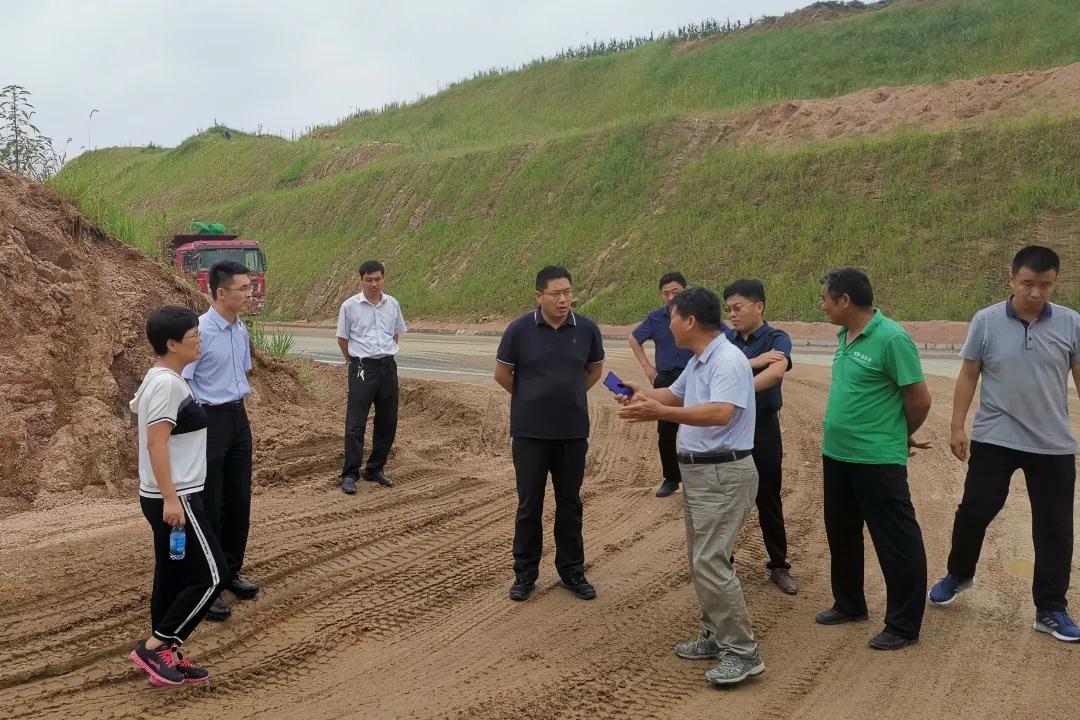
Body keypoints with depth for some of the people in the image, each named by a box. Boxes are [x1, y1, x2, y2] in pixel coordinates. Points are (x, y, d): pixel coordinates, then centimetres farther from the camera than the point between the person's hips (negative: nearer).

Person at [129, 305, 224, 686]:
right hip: (175, 498, -10)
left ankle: (166, 656, 21)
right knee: (209, 574, -5)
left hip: (172, 496, 10)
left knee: (172, 576, 13)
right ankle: (154, 647, 1)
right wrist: (170, 499, -25)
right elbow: (155, 443, -24)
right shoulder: (167, 384, -19)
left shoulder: (159, 379, 11)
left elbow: (136, 406, 30)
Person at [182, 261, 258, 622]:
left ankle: (230, 572, 33)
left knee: (239, 501, 16)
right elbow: (182, 382, -18)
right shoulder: (200, 331, -18)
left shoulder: (241, 330, 6)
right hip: (209, 419, -8)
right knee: (208, 508, 1)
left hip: (238, 418, 8)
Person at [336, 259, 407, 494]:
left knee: (387, 422, 9)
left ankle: (375, 469, 23)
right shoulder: (350, 306, -6)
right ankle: (350, 474, 1)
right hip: (362, 368, -4)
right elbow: (342, 338, 5)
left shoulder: (392, 304, 5)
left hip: (388, 366, 5)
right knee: (355, 424, -5)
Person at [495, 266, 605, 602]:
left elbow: (595, 369, 15)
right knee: (529, 505, 7)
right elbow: (502, 373, 4)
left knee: (570, 504, 12)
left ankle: (572, 571, 26)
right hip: (530, 433, -2)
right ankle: (525, 573, 20)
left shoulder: (587, 329, -3)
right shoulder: (520, 329, -9)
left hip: (573, 432, 2)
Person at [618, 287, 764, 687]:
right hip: (698, 471, 11)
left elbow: (720, 414, -35)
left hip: (723, 474, -11)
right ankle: (714, 637, 27)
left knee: (710, 562, -12)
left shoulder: (728, 361, -20)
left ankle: (743, 653, -4)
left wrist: (659, 412, -41)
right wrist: (643, 394, 15)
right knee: (701, 560, 15)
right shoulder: (697, 362, 12)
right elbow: (676, 395, 29)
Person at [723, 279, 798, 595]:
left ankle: (779, 566, 24)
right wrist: (754, 362, -25)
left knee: (769, 501, 9)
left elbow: (776, 371, -28)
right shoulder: (725, 339, 3)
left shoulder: (776, 338, -8)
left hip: (762, 427, -3)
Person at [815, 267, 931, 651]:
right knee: (842, 533, 20)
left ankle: (904, 626, 16)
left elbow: (920, 399, -15)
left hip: (877, 459, -9)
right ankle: (849, 604, 38)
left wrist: (903, 435, 1)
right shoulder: (845, 336, 7)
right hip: (837, 454, 9)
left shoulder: (891, 338, -19)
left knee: (895, 541, 4)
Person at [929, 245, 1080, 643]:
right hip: (994, 439, -1)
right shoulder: (986, 321, -5)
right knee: (974, 512, 6)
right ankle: (958, 574, 33)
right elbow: (968, 376, 1)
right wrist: (957, 427, -2)